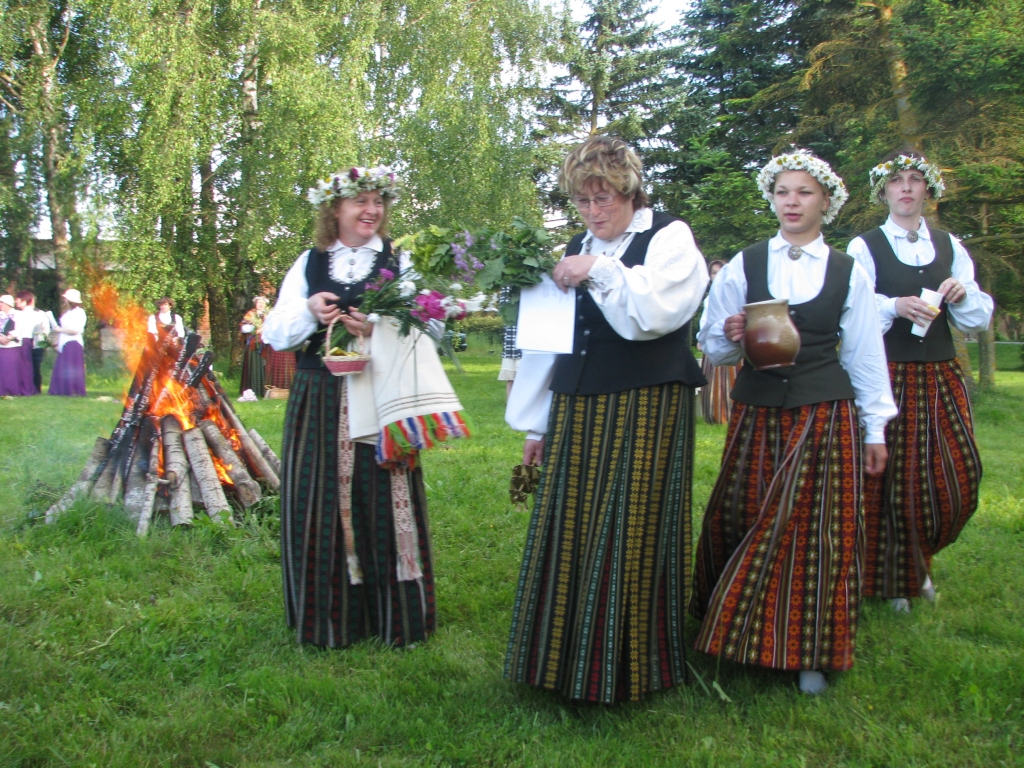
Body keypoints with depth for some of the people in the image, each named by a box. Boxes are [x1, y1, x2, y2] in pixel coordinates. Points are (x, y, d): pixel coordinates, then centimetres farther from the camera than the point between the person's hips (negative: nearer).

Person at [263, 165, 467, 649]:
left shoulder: (399, 262, 8)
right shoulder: (309, 264, 13)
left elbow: (422, 326, -3)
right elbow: (274, 334, 9)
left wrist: (376, 327, -19)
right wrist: (309, 312, -10)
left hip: (379, 403, -2)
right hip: (321, 404, 2)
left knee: (384, 500, -1)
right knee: (322, 504, 2)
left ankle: (395, 618, 11)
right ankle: (329, 618, 15)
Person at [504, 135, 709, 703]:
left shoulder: (668, 237, 1)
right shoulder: (572, 252, 16)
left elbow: (655, 311, -18)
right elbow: (547, 338, 17)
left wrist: (600, 271, -13)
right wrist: (536, 424, 16)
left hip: (646, 413, -5)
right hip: (576, 417, 5)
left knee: (629, 540, -1)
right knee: (566, 538, 7)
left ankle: (628, 670, 16)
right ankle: (567, 664, 22)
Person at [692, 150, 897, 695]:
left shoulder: (848, 273, 6)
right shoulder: (743, 266, 4)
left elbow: (865, 355, 10)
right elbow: (713, 348, 7)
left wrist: (875, 428, 9)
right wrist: (731, 337, -16)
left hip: (826, 416, 0)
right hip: (757, 412, 1)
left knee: (816, 529, 1)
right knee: (742, 523, 1)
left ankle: (808, 651, 15)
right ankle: (741, 635, 20)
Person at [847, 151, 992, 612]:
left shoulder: (950, 247, 13)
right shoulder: (864, 247, 1)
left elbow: (979, 319, 13)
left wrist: (962, 296, -8)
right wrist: (895, 307, -25)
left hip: (942, 376, 4)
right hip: (888, 378, -4)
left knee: (958, 480, 2)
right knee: (893, 480, 0)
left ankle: (920, 561, 29)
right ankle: (893, 579, 20)